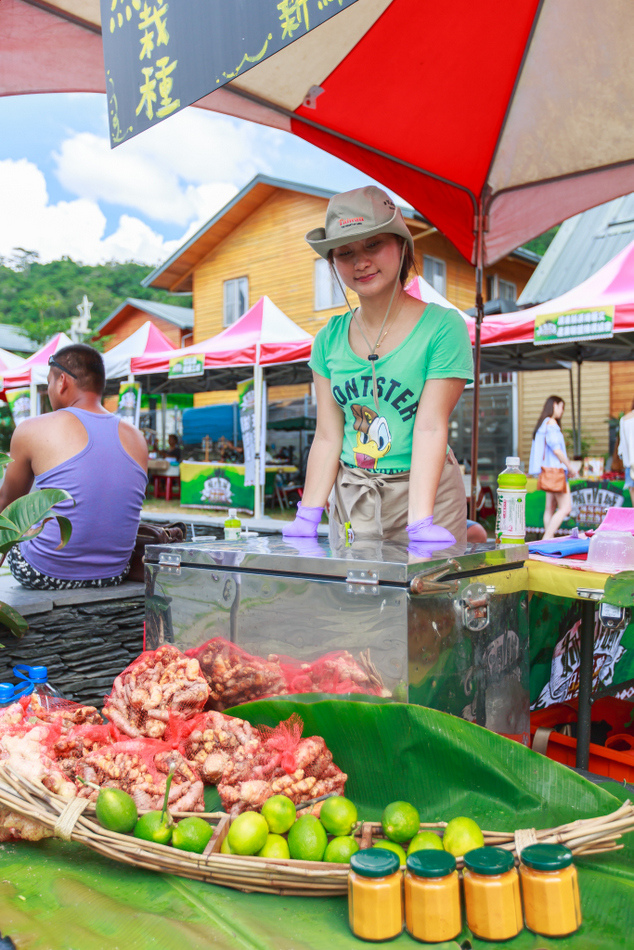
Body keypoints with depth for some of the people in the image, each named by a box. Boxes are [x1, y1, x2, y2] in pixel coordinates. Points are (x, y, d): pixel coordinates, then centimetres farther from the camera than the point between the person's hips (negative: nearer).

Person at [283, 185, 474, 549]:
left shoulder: (442, 326, -9)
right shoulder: (330, 338, 4)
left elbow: (430, 428, -16)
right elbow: (328, 436, 3)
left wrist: (420, 524, -24)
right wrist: (307, 518, -4)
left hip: (423, 491, -3)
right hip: (349, 498, 4)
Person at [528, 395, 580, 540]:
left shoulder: (542, 424, 20)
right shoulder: (551, 423, -10)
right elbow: (556, 449, -17)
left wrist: (568, 465, 20)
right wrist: (570, 466, -7)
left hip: (549, 469, 10)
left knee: (550, 508, 8)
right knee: (565, 508, -11)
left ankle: (547, 539, 7)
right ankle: (546, 539, -16)